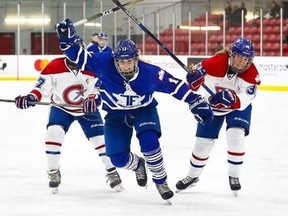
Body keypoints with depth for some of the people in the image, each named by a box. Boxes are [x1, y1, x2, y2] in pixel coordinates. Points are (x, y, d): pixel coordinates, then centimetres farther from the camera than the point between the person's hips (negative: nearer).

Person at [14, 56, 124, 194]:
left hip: (86, 109, 0)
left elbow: (98, 89, -20)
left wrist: (93, 100, -41)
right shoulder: (55, 67, -21)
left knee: (100, 139, -6)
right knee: (53, 134, -21)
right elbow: (42, 86, -15)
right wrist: (31, 97, -32)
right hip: (61, 107, 0)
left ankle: (112, 172, 14)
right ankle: (53, 173, -5)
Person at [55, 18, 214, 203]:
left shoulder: (150, 73, -28)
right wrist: (68, 40, -39)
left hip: (144, 110, -2)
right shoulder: (104, 64, -28)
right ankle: (138, 165, 31)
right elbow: (80, 57, -21)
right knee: (118, 158, -9)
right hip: (116, 114, 2)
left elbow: (174, 85, -16)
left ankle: (161, 181, -6)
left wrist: (197, 102, -15)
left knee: (149, 142, -30)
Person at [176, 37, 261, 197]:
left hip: (238, 107, -1)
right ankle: (193, 176, 30)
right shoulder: (216, 63, -30)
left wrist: (232, 99, -51)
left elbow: (243, 102, -33)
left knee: (236, 135, -23)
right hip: (212, 105, 1)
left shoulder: (251, 73, -28)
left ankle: (234, 176, -4)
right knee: (203, 141, 5)